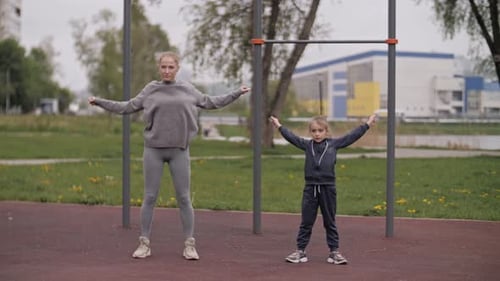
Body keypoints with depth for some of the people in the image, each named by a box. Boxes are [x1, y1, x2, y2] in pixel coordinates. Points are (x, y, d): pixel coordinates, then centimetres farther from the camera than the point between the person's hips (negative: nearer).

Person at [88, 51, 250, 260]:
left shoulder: (187, 89, 7)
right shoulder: (150, 90, 4)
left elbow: (211, 102, 17)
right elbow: (127, 107, 9)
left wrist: (237, 93, 16)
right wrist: (100, 102, 5)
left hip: (179, 151, 0)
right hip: (153, 150, 0)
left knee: (184, 198, 2)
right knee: (150, 197, 2)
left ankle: (189, 245, 8)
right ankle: (144, 243, 10)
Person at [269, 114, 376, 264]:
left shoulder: (334, 143, 2)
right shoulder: (307, 144, 4)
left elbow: (351, 136, 4)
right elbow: (291, 137, 9)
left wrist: (367, 125, 5)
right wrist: (279, 126, 11)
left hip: (328, 188, -1)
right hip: (310, 188, 1)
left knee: (330, 222, 9)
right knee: (306, 222, 7)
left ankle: (334, 251, 16)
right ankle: (300, 251, 13)